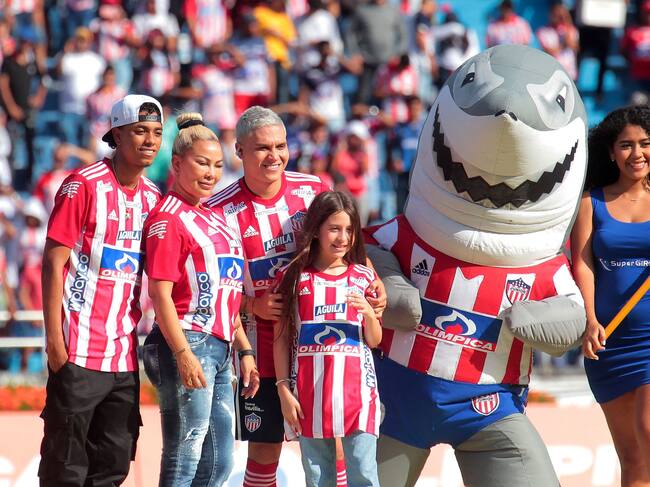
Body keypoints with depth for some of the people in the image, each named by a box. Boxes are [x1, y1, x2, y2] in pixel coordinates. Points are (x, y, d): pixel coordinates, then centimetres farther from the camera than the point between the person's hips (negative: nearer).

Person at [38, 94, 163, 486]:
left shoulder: (154, 198, 12)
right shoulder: (84, 186, -7)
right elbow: (53, 264, -9)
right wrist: (54, 340, -14)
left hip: (126, 352, 6)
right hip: (80, 350, -6)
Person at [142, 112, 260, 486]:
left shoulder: (215, 218, 18)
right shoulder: (168, 218, -7)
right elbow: (160, 292, -14)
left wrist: (244, 350, 20)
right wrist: (183, 353, -22)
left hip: (220, 349, 9)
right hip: (188, 343, -9)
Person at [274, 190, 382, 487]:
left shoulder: (362, 278, 7)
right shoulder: (295, 277, 3)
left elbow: (374, 341, 11)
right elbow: (281, 339, 4)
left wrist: (368, 313, -9)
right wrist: (284, 391, -2)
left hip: (356, 391, 0)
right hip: (310, 393, 0)